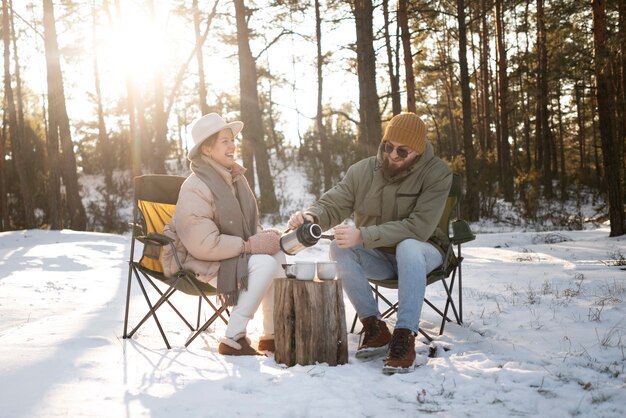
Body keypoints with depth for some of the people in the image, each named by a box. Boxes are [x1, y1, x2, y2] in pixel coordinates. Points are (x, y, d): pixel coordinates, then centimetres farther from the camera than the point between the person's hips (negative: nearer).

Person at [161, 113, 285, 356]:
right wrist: (249, 246, -21)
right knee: (265, 264, -26)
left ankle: (272, 335, -6)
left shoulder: (236, 178, 8)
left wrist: (263, 237, -7)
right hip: (197, 263, -8)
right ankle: (233, 339, -19)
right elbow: (203, 244, -25)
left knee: (277, 254, -15)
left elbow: (249, 226, 16)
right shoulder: (195, 188, -19)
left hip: (231, 254, 8)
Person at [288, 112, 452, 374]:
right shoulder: (363, 171, -7)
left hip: (420, 254, -4)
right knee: (339, 248, -25)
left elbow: (418, 227, -28)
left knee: (408, 247, -38)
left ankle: (405, 336, -35)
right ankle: (374, 327, -19)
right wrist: (311, 216, -30)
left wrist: (363, 235, -38)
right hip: (378, 257, 4)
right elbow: (332, 206, -4)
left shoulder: (437, 174, -18)